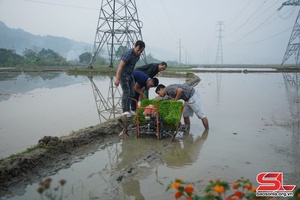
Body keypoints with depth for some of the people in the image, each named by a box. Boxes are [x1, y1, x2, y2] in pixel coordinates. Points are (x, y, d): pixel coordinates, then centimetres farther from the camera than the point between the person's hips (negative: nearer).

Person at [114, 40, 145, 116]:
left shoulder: (138, 54, 1)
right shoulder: (128, 53, -24)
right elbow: (120, 66, -28)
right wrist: (117, 79, -32)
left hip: (130, 75, 8)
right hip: (123, 74, -8)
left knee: (131, 93, 8)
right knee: (126, 92, -15)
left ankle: (128, 110, 16)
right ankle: (124, 111, -10)